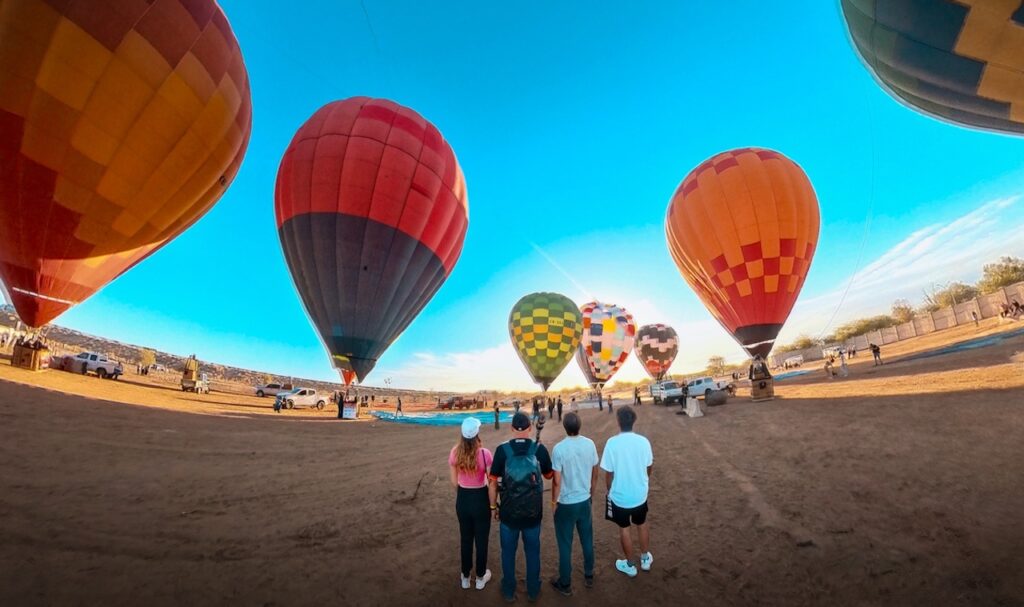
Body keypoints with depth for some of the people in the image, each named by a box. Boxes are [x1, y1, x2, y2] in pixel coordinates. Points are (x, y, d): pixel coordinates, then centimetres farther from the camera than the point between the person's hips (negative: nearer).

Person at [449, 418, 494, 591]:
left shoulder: (455, 452, -11)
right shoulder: (485, 453, -23)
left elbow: (454, 481, 0)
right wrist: (493, 505, 0)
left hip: (462, 499, 3)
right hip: (480, 498, -3)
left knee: (465, 538, 22)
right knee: (481, 539, 18)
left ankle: (465, 577, 39)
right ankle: (480, 577, 36)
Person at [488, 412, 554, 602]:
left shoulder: (502, 450, -13)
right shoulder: (540, 449, -11)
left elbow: (492, 482, -7)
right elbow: (549, 475, 6)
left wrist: (493, 506, 6)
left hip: (508, 511, 0)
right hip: (533, 512, 1)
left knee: (508, 551, 20)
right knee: (532, 551, 21)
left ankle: (509, 591, 36)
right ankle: (533, 590, 37)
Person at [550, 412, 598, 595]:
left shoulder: (559, 448, -23)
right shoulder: (590, 444, -9)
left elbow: (557, 481, -18)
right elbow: (595, 474, 3)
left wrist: (554, 501, -2)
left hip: (566, 504, -4)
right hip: (585, 501, 4)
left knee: (565, 545, 13)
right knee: (587, 540, 22)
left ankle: (565, 584, 29)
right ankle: (589, 576, 41)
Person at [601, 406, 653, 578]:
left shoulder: (612, 443, -23)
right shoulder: (643, 441, -14)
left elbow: (609, 473, -15)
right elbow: (649, 467, 1)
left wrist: (609, 491, 4)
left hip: (620, 496, -3)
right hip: (640, 493, 3)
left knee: (624, 528, 18)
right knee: (642, 524, 27)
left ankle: (630, 565, 35)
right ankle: (645, 558, 44)